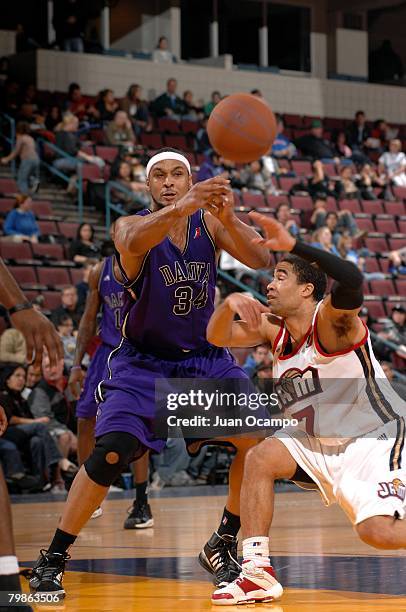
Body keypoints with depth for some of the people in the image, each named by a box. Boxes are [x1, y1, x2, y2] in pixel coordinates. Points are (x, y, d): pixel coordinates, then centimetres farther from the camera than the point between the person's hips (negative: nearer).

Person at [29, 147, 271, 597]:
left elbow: (260, 260, -21)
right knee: (110, 452, -20)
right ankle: (52, 559, -6)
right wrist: (181, 208, -60)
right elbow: (134, 243, -39)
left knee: (258, 441, -13)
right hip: (143, 362, -3)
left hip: (204, 357, 3)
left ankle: (223, 544, 6)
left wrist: (228, 218, -42)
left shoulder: (209, 223, -5)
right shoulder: (132, 225, -13)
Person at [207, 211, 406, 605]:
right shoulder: (274, 329, 2)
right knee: (261, 458, -12)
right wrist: (230, 303, -22)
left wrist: (292, 245, -48)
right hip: (318, 441, 8)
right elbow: (217, 337, -1)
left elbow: (351, 282, -42)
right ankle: (257, 574, -8)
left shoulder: (330, 320, -21)